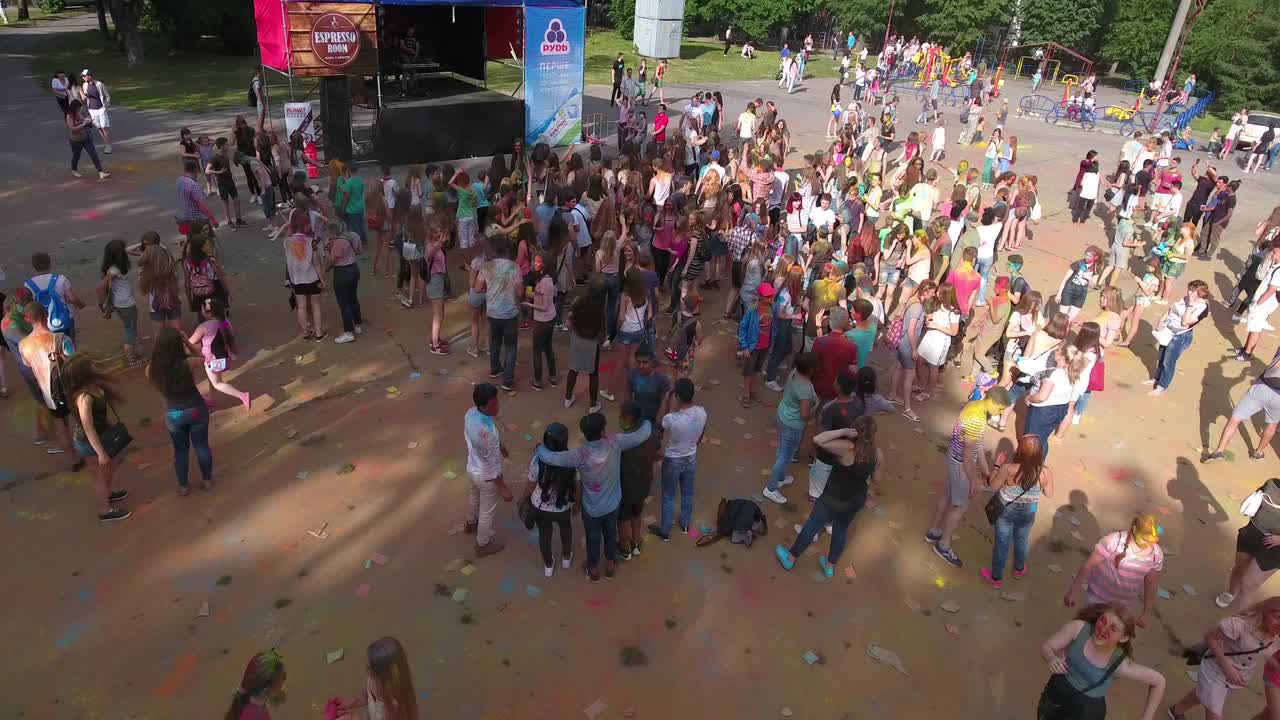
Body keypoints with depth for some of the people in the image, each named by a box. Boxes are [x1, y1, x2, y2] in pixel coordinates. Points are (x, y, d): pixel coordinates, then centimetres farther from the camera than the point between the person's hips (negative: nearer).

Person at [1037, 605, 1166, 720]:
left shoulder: (1122, 665, -24)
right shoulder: (1079, 628, -23)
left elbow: (1158, 681, -8)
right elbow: (1046, 647, -17)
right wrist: (1052, 658, -40)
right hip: (1055, 694, 3)